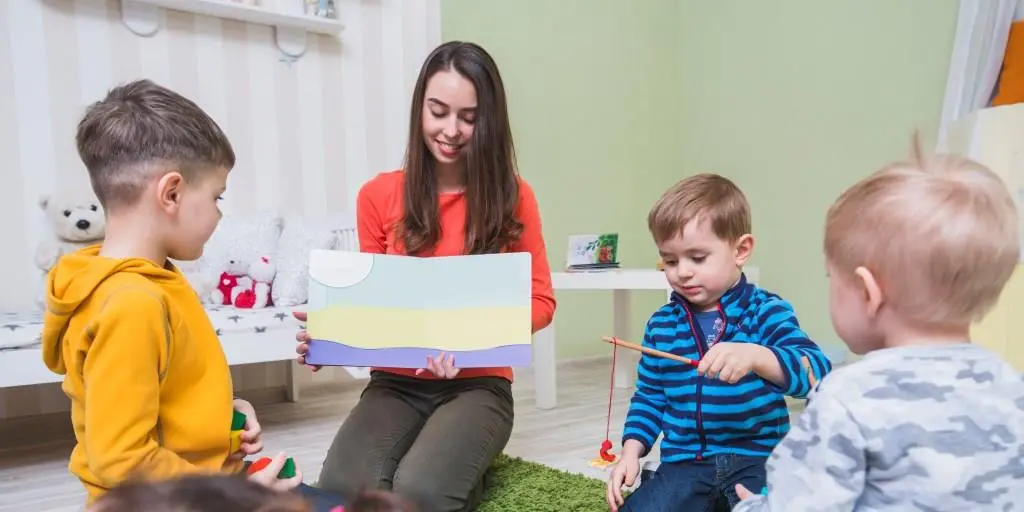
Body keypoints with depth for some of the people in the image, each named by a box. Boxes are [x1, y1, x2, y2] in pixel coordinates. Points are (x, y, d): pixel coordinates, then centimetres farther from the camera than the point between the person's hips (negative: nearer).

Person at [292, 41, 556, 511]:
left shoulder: (512, 197, -1)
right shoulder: (378, 196, 2)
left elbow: (540, 300, 2)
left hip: (478, 385, -1)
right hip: (395, 383, 2)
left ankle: (464, 473, 5)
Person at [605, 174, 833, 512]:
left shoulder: (767, 312, -5)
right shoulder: (661, 324, 5)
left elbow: (817, 372, -19)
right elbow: (649, 397, 15)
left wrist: (755, 357, -37)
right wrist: (631, 451, 1)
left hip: (756, 457, -3)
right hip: (686, 460, 4)